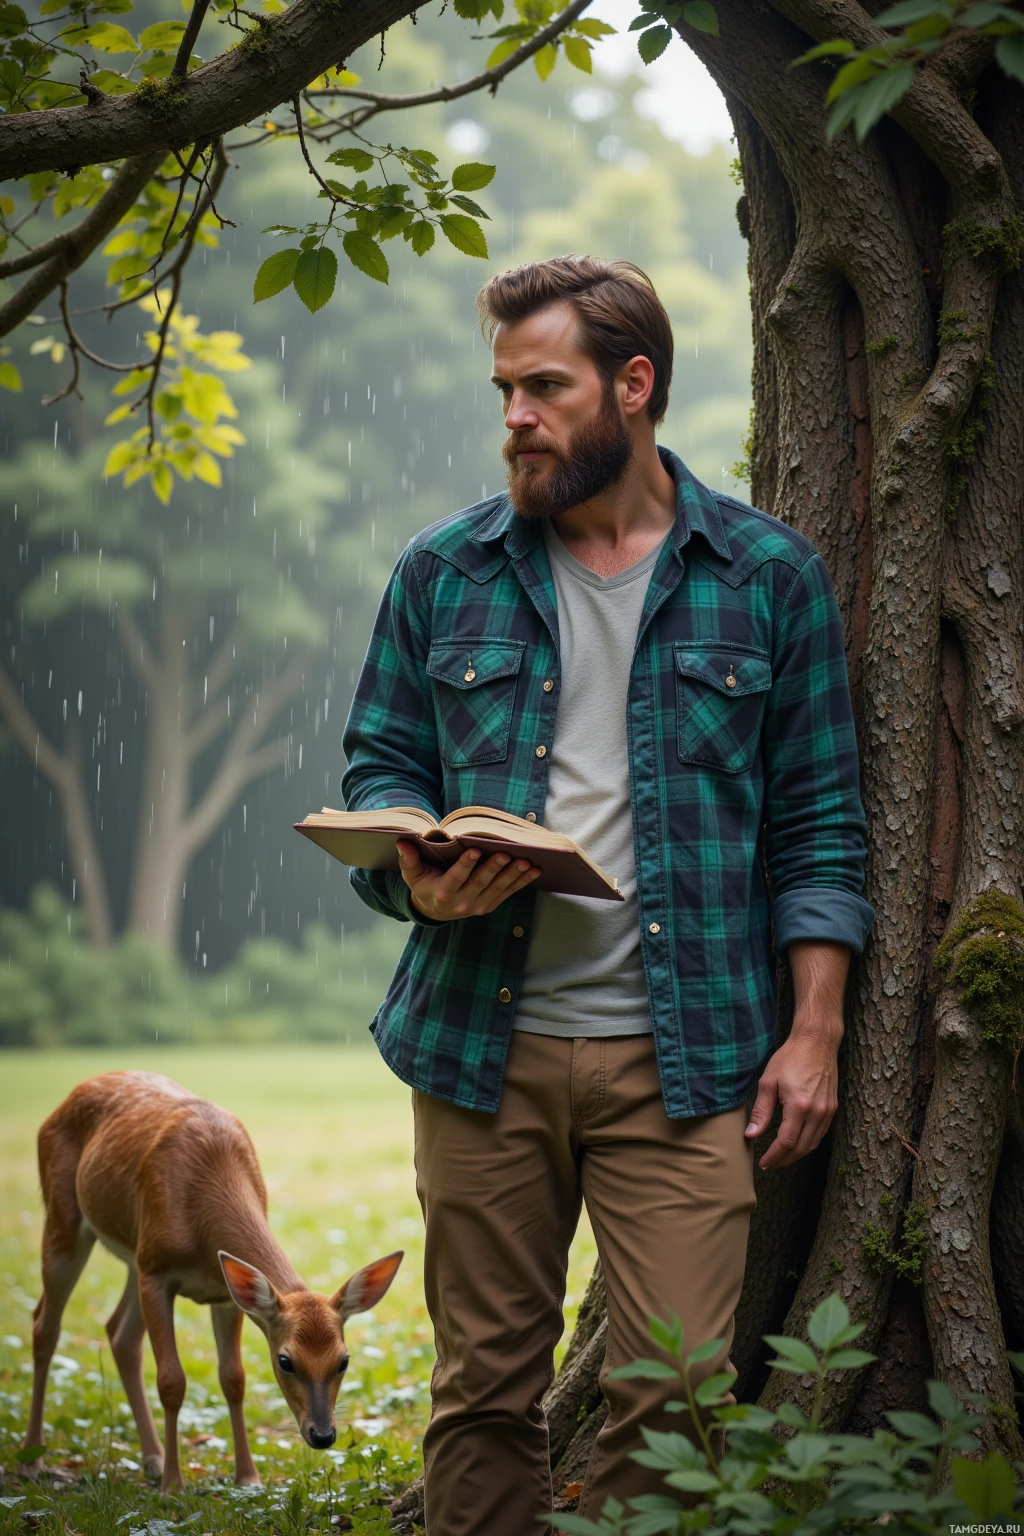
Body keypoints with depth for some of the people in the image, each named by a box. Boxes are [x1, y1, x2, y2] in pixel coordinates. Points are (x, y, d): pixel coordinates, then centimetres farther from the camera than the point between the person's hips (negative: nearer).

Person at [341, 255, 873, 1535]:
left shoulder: (767, 576, 5)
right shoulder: (444, 573, 8)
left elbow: (818, 821, 6)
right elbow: (379, 765, 13)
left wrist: (815, 1030, -1)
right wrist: (420, 877, -10)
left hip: (683, 1056, -1)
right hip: (482, 1043, 2)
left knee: (673, 1392, -5)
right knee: (484, 1385, 7)